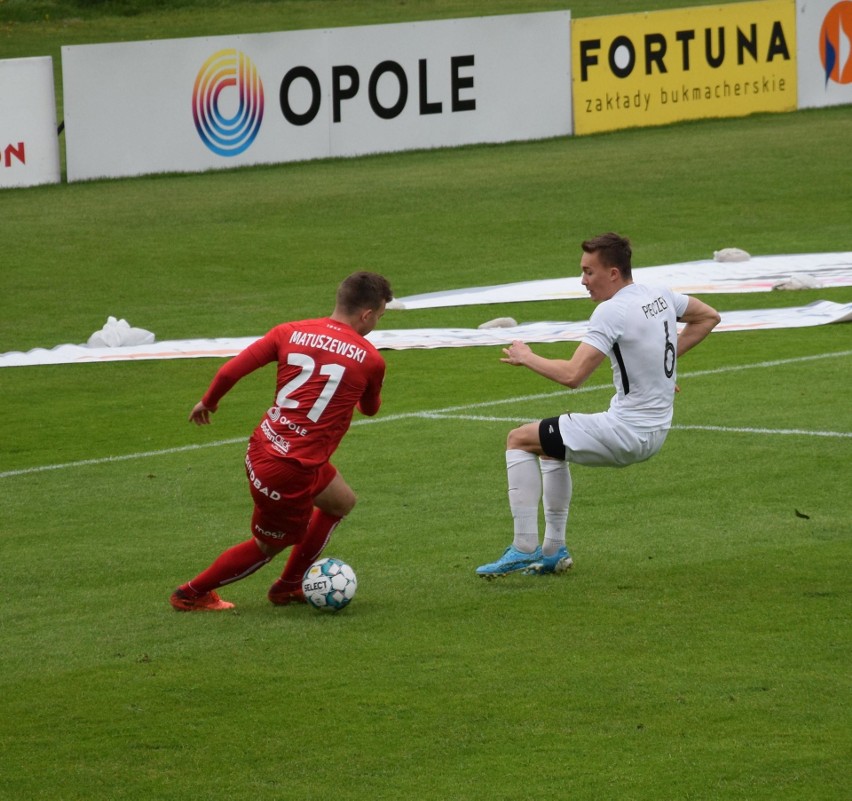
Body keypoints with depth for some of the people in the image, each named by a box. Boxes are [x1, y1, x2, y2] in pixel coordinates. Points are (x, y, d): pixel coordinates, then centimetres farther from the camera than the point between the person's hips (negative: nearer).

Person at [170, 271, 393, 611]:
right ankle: (191, 594, 29)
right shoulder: (370, 359, -8)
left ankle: (290, 586, 38)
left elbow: (229, 371, -4)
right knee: (269, 544, 19)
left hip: (262, 448, 6)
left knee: (341, 502, 28)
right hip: (292, 470, -6)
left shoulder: (290, 332, 0)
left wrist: (207, 402, 15)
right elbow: (370, 408, 14)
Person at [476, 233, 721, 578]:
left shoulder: (612, 311, -20)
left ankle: (524, 548, -2)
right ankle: (553, 550, 30)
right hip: (656, 430, 9)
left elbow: (572, 375, -27)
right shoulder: (659, 295, 6)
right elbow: (708, 317, 24)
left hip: (626, 434, -9)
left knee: (519, 440, 1)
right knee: (549, 445, 29)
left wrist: (527, 358, -10)